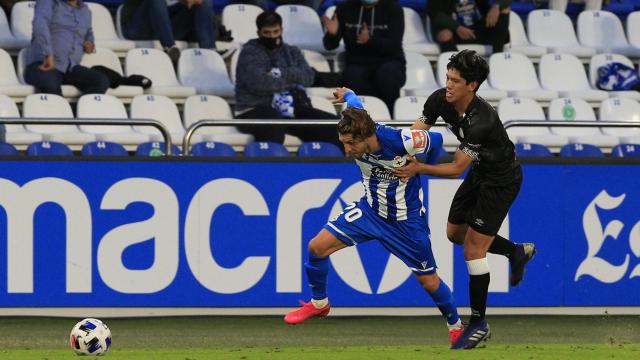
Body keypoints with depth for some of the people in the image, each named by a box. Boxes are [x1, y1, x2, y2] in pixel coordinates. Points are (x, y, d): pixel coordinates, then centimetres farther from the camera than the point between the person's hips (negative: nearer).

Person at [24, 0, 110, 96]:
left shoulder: (85, 10, 20)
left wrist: (89, 43, 15)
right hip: (42, 65, -6)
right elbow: (39, 24, -19)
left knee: (102, 81, -23)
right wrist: (48, 55, -33)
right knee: (51, 85, -41)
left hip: (70, 68, 6)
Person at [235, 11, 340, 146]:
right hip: (256, 109, -6)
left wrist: (282, 73, -12)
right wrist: (292, 82, -5)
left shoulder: (292, 52, 20)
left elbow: (308, 77, 3)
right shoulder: (250, 52, 3)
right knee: (274, 126, -42)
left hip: (291, 110, 6)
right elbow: (257, 82, -14)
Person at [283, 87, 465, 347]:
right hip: (370, 209, 4)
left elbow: (436, 140, -15)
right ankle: (318, 304, 19)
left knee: (429, 281, 4)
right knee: (317, 247, -5)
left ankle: (455, 326, 31)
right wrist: (347, 95, 28)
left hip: (405, 220, -4)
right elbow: (355, 103, 3)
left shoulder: (400, 142, -36)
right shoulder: (354, 132, -21)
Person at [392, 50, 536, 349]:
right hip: (479, 172, 8)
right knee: (455, 234, 19)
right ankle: (517, 251, 39)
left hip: (502, 180, -8)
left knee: (473, 249, -7)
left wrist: (419, 169, -38)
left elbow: (457, 168, -30)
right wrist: (406, 160, -33)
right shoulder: (440, 100, -16)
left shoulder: (482, 121, -37)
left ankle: (478, 323, 5)